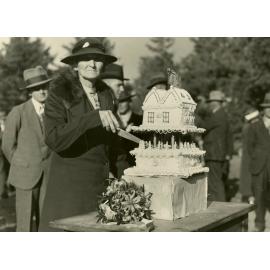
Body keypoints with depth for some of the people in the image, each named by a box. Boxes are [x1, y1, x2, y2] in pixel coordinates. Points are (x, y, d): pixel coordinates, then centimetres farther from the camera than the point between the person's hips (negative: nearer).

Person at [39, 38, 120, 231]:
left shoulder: (106, 94, 10)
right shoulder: (59, 93, -6)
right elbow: (54, 139, -21)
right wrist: (94, 118, -27)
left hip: (101, 183, 5)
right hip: (69, 182, -5)